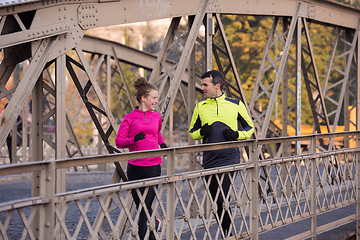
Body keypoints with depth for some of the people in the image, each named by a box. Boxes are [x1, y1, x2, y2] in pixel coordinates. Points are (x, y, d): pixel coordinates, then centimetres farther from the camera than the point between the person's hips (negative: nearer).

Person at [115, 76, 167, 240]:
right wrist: (134, 139, -19)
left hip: (153, 167, 1)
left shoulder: (157, 117, 10)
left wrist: (162, 144, 11)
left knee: (145, 207, -4)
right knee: (141, 206, 7)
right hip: (135, 167, -1)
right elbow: (119, 142, -3)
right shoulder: (129, 118, 0)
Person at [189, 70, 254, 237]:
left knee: (221, 199, -14)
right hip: (209, 160, 3)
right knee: (215, 200, 6)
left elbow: (249, 128, 12)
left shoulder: (236, 105, 3)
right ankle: (226, 233, 19)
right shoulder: (200, 107, 8)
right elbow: (192, 133, 16)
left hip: (230, 159, -3)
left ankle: (227, 232, -3)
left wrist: (237, 135, -8)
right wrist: (201, 132, -6)